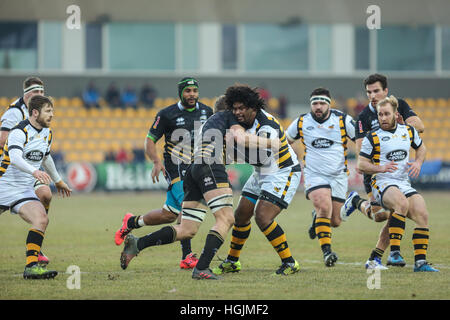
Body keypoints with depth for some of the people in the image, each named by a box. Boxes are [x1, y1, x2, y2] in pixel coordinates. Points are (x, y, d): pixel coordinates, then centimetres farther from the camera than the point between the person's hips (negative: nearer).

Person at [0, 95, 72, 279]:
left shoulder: (47, 134, 10)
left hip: (24, 190, 6)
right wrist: (34, 171, -48)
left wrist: (58, 181, 39)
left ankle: (31, 266, -22)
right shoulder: (19, 131, -15)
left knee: (41, 220, -18)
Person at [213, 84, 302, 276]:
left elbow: (263, 157, -34)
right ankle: (232, 262, 28)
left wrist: (234, 154, -31)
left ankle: (289, 263, -11)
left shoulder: (267, 126, -27)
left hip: (283, 173, -9)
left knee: (263, 218, -21)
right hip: (262, 174, 9)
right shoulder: (245, 121, -1)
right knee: (241, 216, 11)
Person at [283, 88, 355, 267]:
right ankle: (326, 251, -27)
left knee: (335, 222, 4)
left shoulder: (343, 120, -3)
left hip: (338, 176, 2)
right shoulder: (301, 123, 0)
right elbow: (285, 140, 16)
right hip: (314, 176, -2)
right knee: (324, 206, -29)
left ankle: (317, 219, 40)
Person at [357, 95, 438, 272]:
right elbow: (361, 165, -2)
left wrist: (418, 163, 7)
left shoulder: (409, 131, 11)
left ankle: (420, 262, -11)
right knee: (402, 203, -36)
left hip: (404, 183, 5)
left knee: (422, 215, -15)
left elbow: (421, 148, 28)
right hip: (382, 183, -5)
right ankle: (394, 252, -36)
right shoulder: (372, 137, -2)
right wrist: (381, 168, -19)